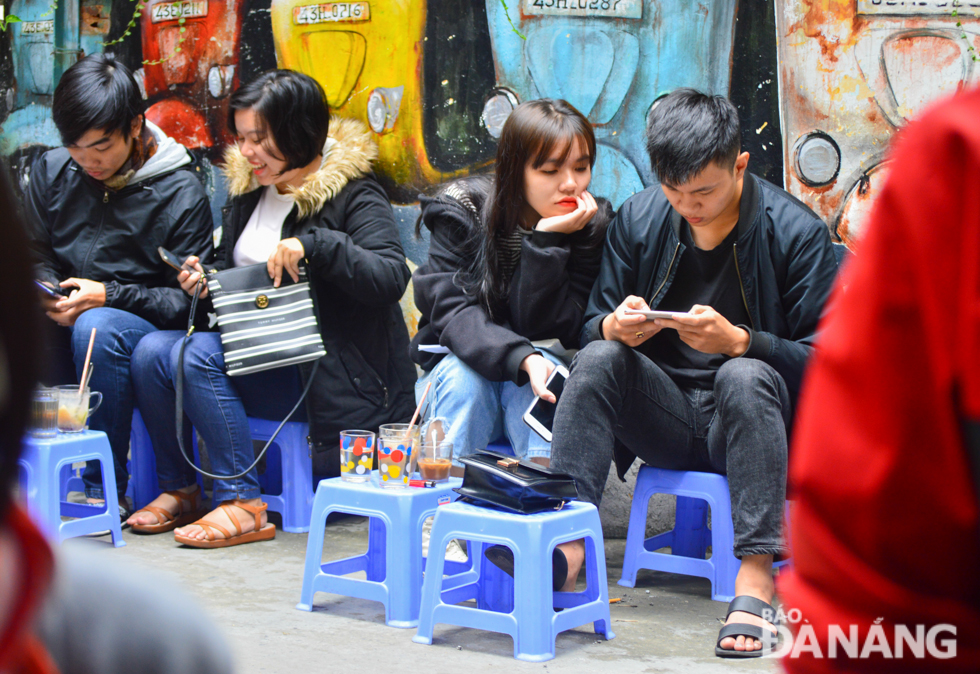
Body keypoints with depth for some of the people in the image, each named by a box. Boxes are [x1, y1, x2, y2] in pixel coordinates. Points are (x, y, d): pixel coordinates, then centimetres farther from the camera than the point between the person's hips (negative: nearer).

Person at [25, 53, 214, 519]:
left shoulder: (181, 194, -8)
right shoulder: (51, 172, 6)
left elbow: (186, 300, -10)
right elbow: (34, 254, 17)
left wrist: (108, 297, -22)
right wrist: (43, 288, -7)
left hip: (145, 329, -4)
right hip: (64, 330, 4)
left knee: (97, 328, -37)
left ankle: (105, 488, -25)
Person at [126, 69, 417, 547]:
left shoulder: (352, 195, -8)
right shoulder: (248, 189, 14)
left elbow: (391, 278, -21)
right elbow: (232, 271, 25)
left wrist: (313, 246, -30)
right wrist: (207, 281, 2)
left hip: (321, 374, -7)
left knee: (200, 356, -27)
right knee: (152, 352, -13)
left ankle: (242, 504, -22)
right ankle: (178, 489, 1)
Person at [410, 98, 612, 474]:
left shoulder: (593, 225, -8)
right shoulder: (463, 210, -11)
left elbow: (547, 331, -15)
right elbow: (452, 312, -22)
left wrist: (547, 241, -27)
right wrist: (522, 358, -39)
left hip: (534, 371, 1)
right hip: (458, 363, -1)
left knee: (550, 369, -31)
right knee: (462, 375, -33)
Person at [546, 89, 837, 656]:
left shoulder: (796, 231, -9)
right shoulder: (638, 219, 2)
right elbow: (594, 325, 7)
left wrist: (739, 341, -29)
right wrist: (614, 327, -18)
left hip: (749, 420, -3)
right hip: (665, 414, 3)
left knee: (745, 376, -35)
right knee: (598, 359, -23)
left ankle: (756, 580, -42)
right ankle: (567, 543, -33)